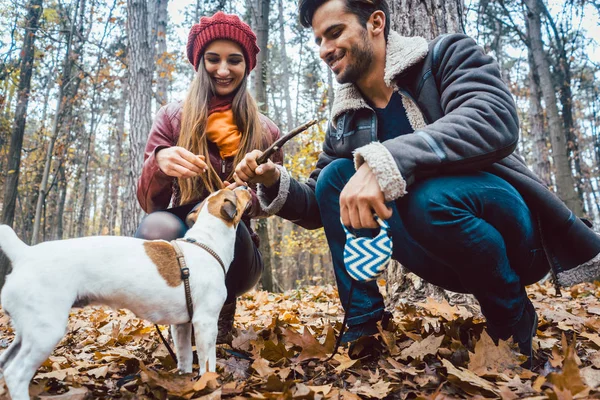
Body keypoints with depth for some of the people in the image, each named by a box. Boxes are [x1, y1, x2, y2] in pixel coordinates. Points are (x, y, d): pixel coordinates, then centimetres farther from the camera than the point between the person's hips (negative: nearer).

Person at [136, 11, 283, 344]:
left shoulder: (265, 133, 2)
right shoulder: (172, 118, 0)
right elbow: (148, 202, -6)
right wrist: (159, 164, -30)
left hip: (234, 250, 1)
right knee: (156, 227, -34)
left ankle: (221, 310, -1)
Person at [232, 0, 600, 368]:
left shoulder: (447, 54, -6)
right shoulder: (346, 123, 6)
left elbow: (495, 122, -28)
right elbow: (321, 208, 10)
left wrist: (383, 162, -39)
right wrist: (274, 182, -9)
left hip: (513, 233, -4)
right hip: (448, 259, 5)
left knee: (430, 196, -35)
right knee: (335, 176, -10)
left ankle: (514, 315, -7)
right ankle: (363, 329, -8)